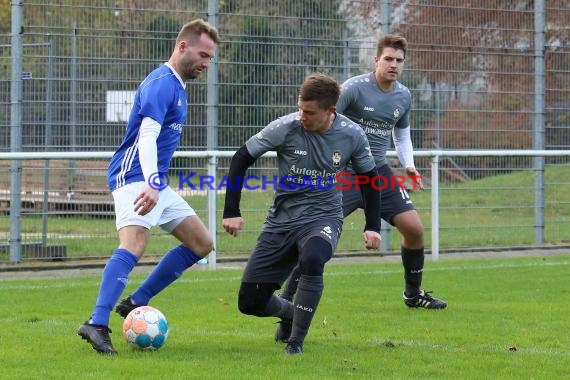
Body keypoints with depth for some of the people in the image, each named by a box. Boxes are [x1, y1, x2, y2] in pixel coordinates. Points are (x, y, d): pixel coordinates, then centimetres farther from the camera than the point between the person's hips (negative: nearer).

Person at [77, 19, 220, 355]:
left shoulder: (177, 85, 18)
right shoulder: (161, 84, -14)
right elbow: (147, 137, -28)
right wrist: (151, 184, -41)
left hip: (155, 183, 10)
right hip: (134, 178, -10)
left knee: (202, 244, 10)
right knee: (134, 243, -30)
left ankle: (135, 304, 10)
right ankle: (97, 324, -40)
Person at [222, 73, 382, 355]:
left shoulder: (351, 135, -9)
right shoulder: (285, 128, -14)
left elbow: (368, 178, 8)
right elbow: (241, 159, -5)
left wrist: (372, 226, 1)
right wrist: (231, 212, -9)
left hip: (323, 218, -1)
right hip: (282, 220, 1)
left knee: (312, 257, -38)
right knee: (250, 302, -4)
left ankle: (296, 340, -21)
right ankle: (289, 313, 33)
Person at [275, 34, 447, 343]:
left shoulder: (403, 96, 7)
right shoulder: (354, 88, -12)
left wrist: (409, 166, 8)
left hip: (379, 172, 6)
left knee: (414, 228, 0)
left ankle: (414, 293, 24)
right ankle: (286, 302, -14)